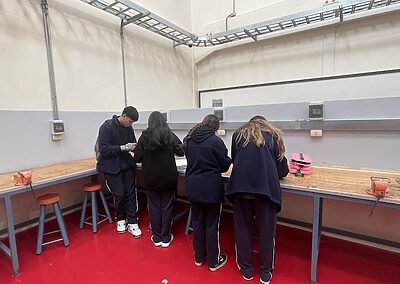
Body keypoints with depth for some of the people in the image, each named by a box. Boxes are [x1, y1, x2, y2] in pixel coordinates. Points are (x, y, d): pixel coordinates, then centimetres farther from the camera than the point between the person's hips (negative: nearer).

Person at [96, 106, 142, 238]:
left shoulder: (129, 128, 2)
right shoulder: (107, 127, -13)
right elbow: (103, 149, -19)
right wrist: (124, 147, -26)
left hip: (127, 165, 5)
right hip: (112, 167, -4)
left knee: (131, 193, 3)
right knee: (120, 194, -1)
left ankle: (132, 222, 15)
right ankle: (120, 219, 26)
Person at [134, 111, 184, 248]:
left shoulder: (144, 137, -5)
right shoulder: (170, 135, -7)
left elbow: (137, 158, -5)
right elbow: (181, 152, -3)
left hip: (151, 178, 1)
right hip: (169, 177, -1)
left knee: (154, 206, 13)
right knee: (167, 206, 10)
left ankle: (156, 238, 25)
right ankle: (165, 238, 22)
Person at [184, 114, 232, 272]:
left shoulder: (189, 140, 2)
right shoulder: (216, 141, -15)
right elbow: (224, 165, -6)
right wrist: (229, 159, 14)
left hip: (193, 187, 5)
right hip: (211, 188, -5)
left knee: (197, 222, 18)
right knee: (212, 224, 10)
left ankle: (199, 257, 36)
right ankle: (214, 261, 27)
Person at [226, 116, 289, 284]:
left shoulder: (239, 134, 18)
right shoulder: (273, 135, 16)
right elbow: (282, 169, 15)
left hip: (240, 185, 1)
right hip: (266, 186, 0)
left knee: (243, 228, 16)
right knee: (266, 230, 15)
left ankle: (246, 269, 31)